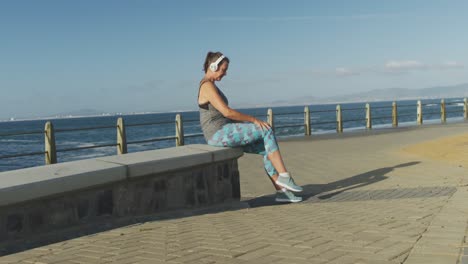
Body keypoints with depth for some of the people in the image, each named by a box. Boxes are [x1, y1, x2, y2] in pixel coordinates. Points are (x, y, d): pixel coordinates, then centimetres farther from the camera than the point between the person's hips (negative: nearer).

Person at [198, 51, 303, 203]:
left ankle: (281, 190, 1)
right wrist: (253, 120, -16)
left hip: (223, 133, 10)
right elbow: (227, 112, -22)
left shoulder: (210, 85, 19)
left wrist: (249, 122, 11)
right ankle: (283, 176, -10)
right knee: (267, 130, -14)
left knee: (266, 149, 2)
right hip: (219, 134, -10)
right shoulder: (207, 86, -14)